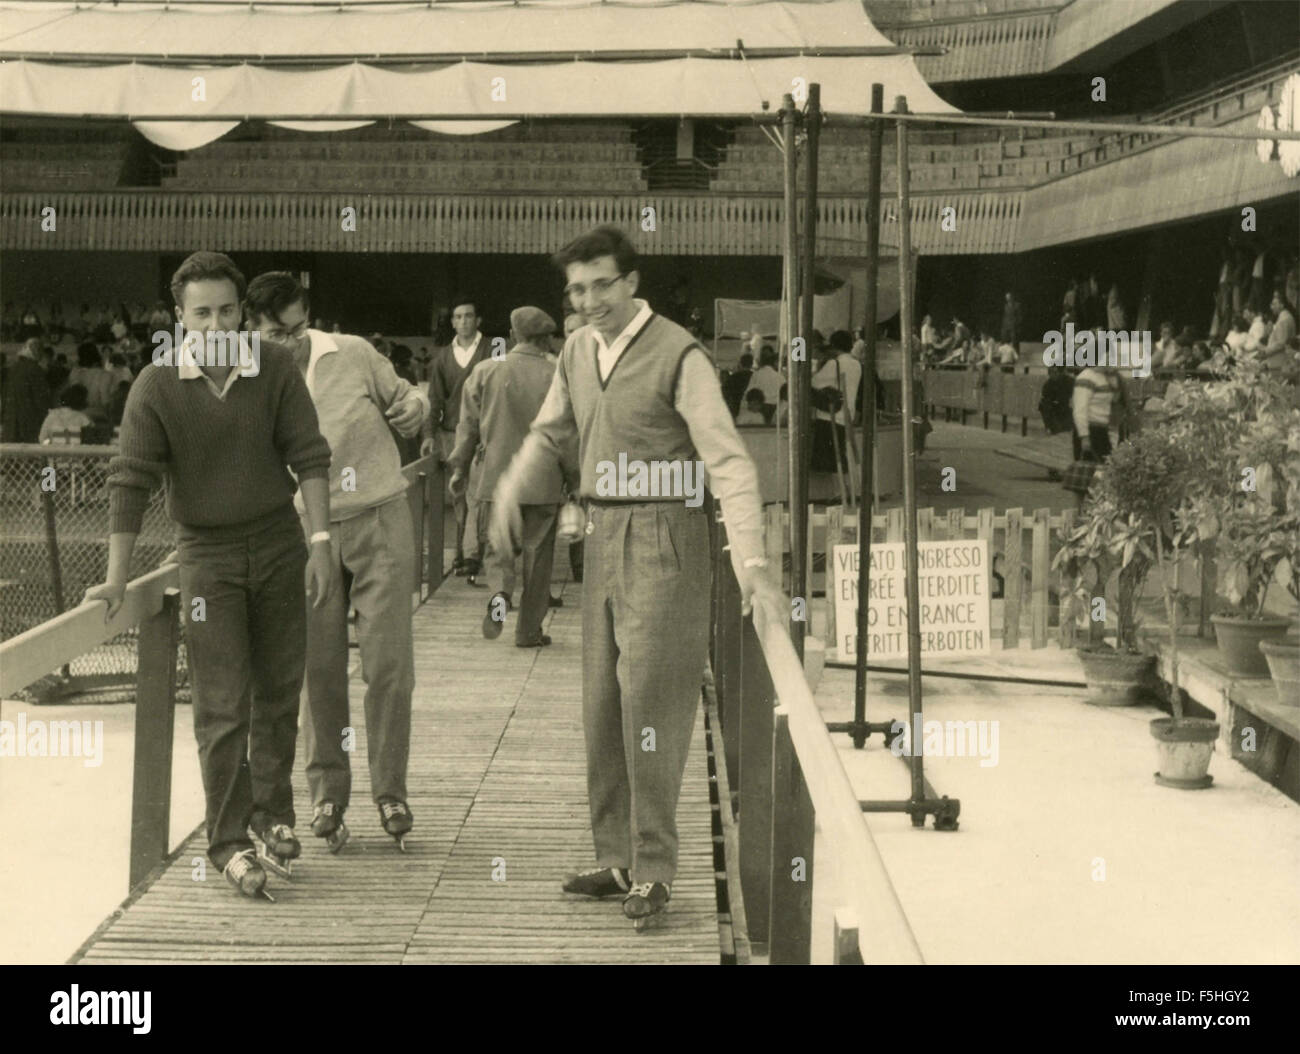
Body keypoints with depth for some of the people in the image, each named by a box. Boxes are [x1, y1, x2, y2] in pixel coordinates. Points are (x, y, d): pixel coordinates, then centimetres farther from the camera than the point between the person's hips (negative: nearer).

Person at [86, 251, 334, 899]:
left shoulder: (275, 368, -6)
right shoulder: (158, 388, -10)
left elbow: (309, 456, -3)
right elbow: (130, 481, -11)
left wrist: (320, 542, -9)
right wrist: (116, 577, -15)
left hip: (278, 543, 2)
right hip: (207, 554, -2)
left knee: (279, 692, 13)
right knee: (221, 707, -4)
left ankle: (272, 810, 31)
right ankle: (229, 844, 3)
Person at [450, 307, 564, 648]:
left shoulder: (486, 371, -2)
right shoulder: (557, 376, -7)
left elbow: (468, 425, 4)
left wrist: (459, 468, 15)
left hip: (497, 477, 1)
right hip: (543, 481, -1)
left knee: (498, 543, 14)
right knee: (537, 552, 9)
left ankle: (500, 590, -17)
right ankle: (529, 629, 14)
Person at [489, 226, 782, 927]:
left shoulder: (677, 355, -13)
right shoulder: (578, 351, 9)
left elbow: (728, 461, -19)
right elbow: (551, 432, 23)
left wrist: (751, 563, -28)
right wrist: (510, 487, 4)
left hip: (661, 536, -7)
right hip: (603, 534, 7)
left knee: (648, 699, -8)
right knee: (602, 705, 11)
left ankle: (653, 870, 2)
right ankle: (617, 860, 22)